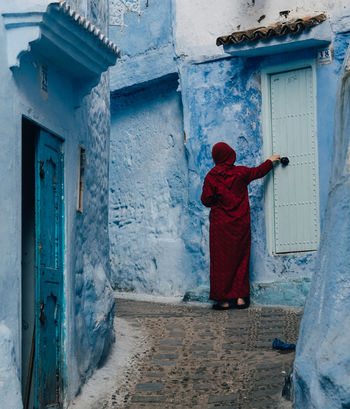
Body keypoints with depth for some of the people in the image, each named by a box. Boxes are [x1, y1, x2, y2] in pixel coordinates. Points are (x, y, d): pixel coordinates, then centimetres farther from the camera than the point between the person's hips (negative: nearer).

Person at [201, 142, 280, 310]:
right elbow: (259, 171, 17)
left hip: (220, 225, -2)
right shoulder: (241, 173, -2)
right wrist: (270, 161, 35)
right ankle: (240, 297, 10)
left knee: (222, 260, 3)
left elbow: (206, 200, -8)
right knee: (240, 259, 10)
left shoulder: (211, 177, -8)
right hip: (241, 225, 2)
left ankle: (224, 299, 4)